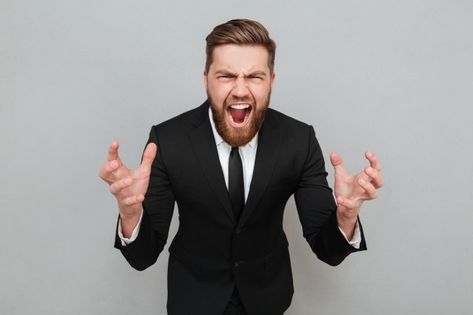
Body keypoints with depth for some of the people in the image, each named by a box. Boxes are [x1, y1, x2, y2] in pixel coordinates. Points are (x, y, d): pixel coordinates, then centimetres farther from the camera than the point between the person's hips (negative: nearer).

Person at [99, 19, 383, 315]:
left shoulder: (300, 139, -20)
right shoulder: (168, 140, -23)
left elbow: (327, 249, -16)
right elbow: (144, 256, -20)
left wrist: (346, 217, -38)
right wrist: (130, 213, -42)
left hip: (268, 291, 2)